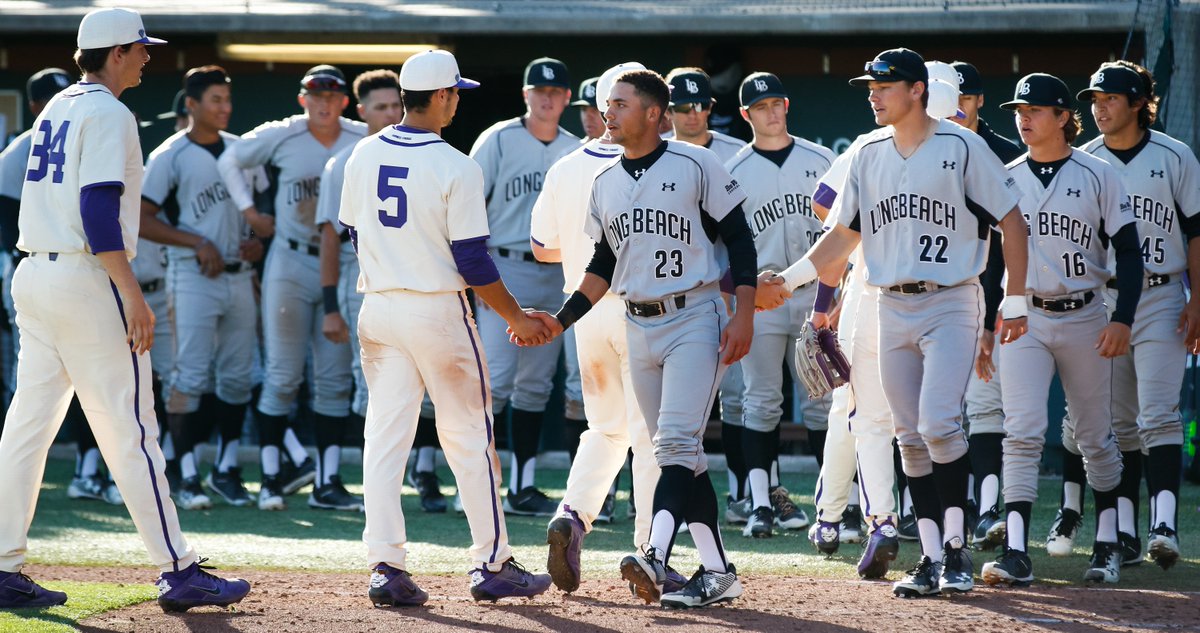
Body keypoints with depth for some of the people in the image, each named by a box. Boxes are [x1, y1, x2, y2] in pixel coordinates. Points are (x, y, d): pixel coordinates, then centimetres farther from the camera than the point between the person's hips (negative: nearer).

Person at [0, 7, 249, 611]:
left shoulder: (55, 109, 18)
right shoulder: (108, 114, -10)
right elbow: (98, 209, -20)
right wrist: (132, 296, -22)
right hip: (87, 282, -9)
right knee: (129, 430, -7)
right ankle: (178, 572, -6)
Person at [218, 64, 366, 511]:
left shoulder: (365, 142, -1)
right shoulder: (280, 137, -3)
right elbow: (230, 161, 10)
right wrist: (249, 212, 5)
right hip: (291, 265, -2)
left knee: (335, 381, 3)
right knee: (283, 376, -3)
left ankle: (327, 483, 6)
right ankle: (272, 475, 3)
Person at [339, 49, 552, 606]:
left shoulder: (364, 156, 3)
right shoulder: (455, 167, -14)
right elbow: (472, 261, -14)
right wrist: (516, 318, -3)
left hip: (377, 308, 5)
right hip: (437, 309, -5)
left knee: (386, 436, 6)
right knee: (469, 438, 6)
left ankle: (386, 566, -1)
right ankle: (492, 565, 10)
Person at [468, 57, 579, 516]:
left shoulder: (575, 151, 11)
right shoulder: (498, 140, -2)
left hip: (556, 274, 5)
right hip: (505, 268, -5)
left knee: (535, 385, 8)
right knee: (497, 378, -13)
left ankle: (522, 487, 12)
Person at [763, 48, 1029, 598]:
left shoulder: (961, 148, -5)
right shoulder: (868, 154, 10)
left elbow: (1011, 222, -2)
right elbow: (844, 234, 16)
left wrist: (1015, 301, -5)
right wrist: (789, 279, 5)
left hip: (950, 305, -5)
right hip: (892, 309, 6)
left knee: (939, 424, -18)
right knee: (910, 437, 5)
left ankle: (956, 548, -10)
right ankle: (933, 557, 9)